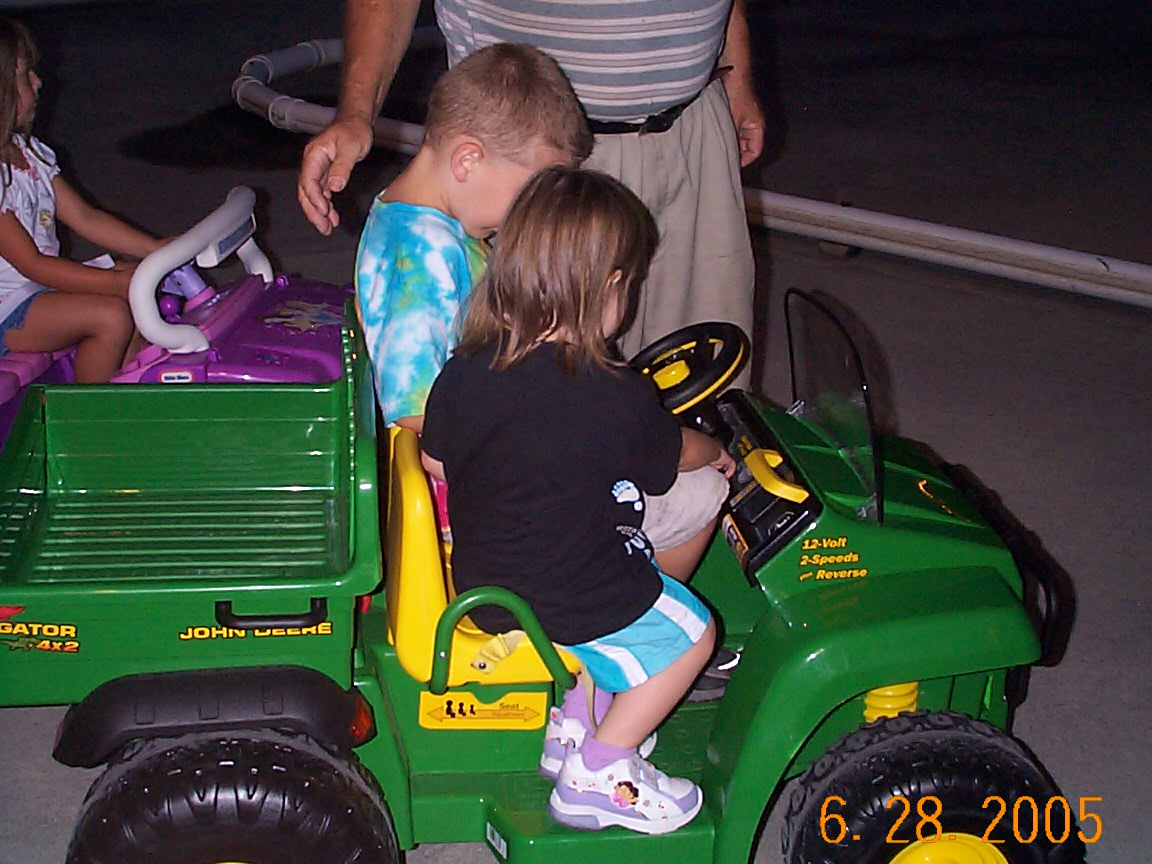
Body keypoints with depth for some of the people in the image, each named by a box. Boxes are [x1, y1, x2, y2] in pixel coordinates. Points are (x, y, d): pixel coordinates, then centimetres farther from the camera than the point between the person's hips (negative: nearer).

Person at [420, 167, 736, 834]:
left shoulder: (465, 369, -10)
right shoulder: (618, 397, -23)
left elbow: (435, 463, 4)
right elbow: (674, 453, -2)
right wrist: (718, 453, 21)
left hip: (480, 584, 7)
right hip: (571, 603, -7)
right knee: (690, 632, 16)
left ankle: (576, 718, 29)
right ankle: (597, 773, 15)